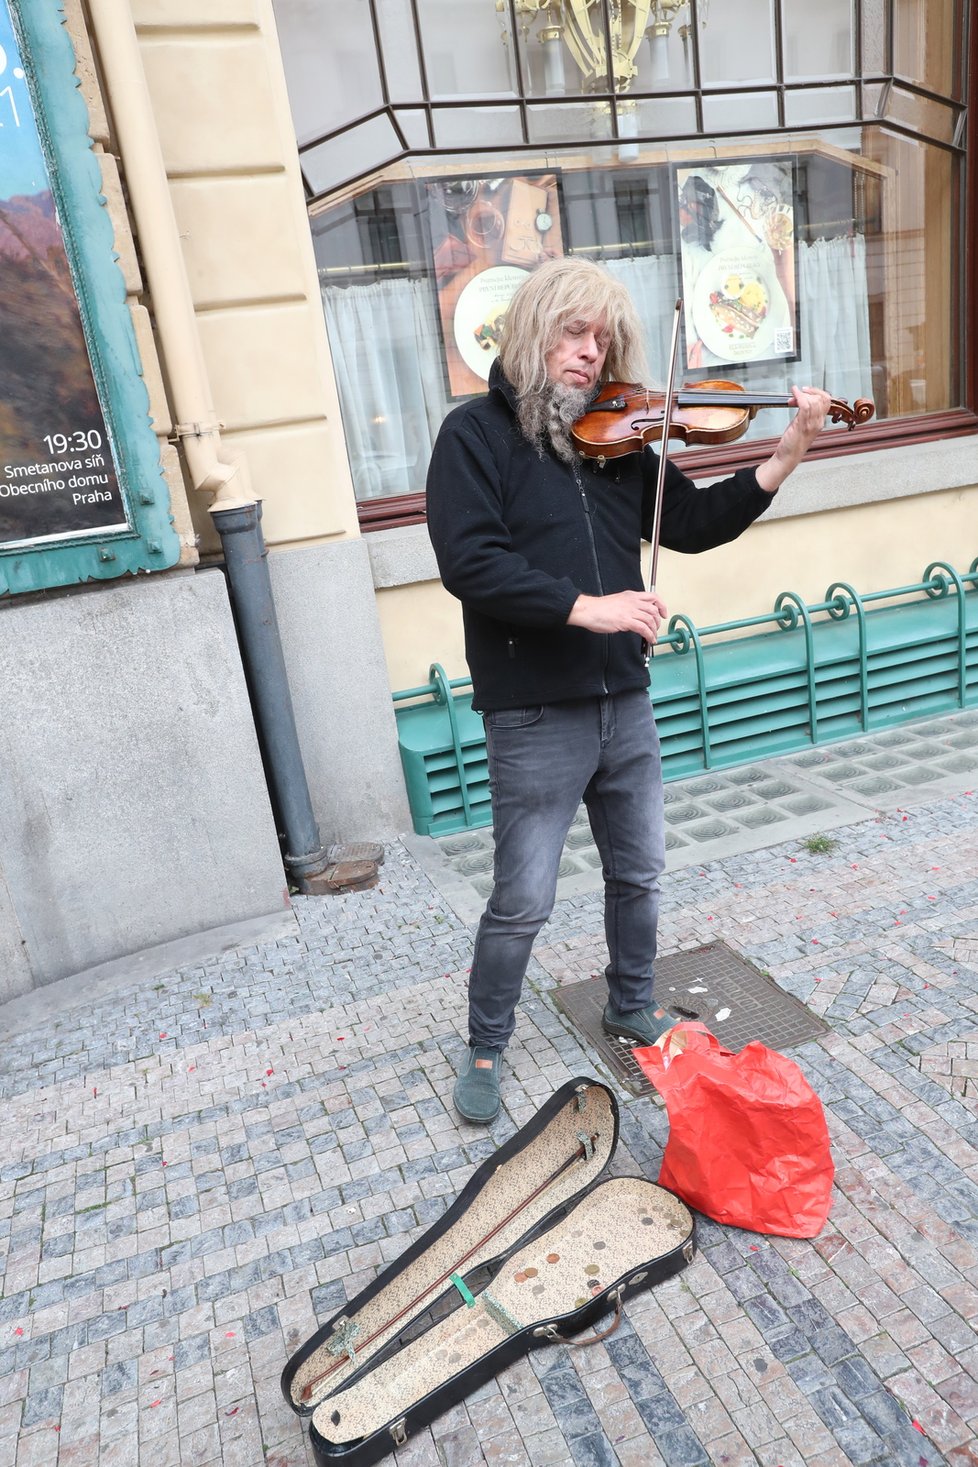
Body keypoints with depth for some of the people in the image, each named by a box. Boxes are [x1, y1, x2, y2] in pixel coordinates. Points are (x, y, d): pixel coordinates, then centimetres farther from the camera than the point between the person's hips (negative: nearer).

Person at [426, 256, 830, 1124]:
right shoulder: (476, 434, -7)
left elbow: (690, 524, 8)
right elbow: (469, 562, -19)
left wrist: (784, 459, -4)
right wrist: (586, 606, -25)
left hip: (624, 701, 6)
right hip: (534, 718, -6)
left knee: (639, 873, 20)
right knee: (523, 904, 4)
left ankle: (633, 1007, 45)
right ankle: (486, 1050, 29)